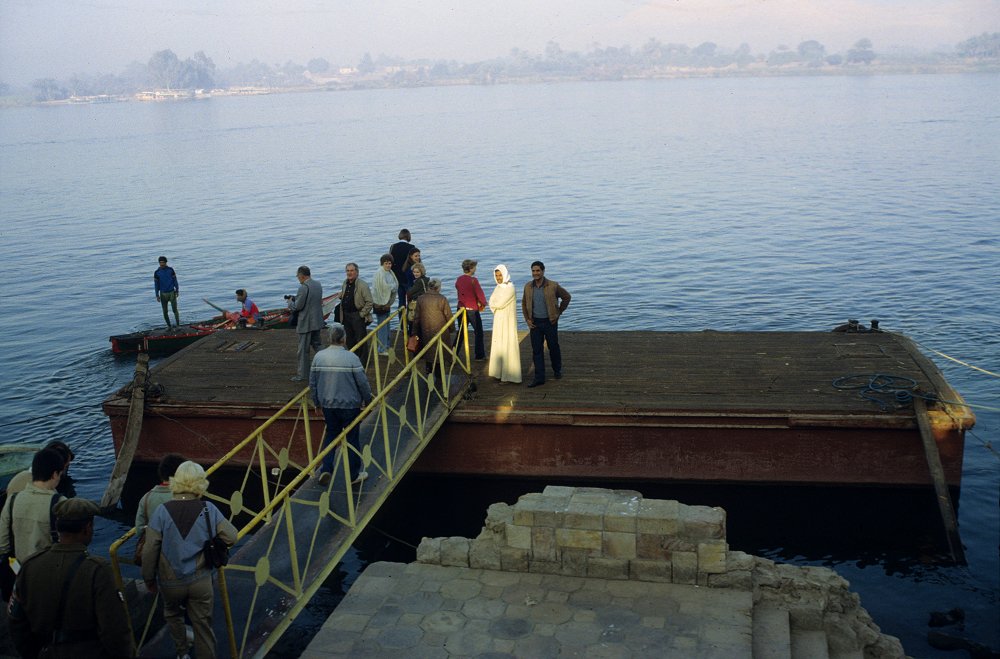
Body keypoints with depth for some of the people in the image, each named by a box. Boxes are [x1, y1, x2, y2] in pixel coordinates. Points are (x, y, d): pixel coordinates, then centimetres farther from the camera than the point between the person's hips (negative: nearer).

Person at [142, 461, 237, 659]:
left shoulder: (162, 511, -14)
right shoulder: (209, 510, -13)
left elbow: (149, 551, -11)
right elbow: (231, 537, -10)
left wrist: (149, 579, 4)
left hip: (170, 582, 1)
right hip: (200, 581, -1)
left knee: (173, 614, 30)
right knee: (203, 626, 11)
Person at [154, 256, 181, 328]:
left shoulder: (170, 270, -4)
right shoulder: (157, 272, -5)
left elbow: (175, 280, 2)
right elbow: (156, 284, -1)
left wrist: (177, 291, 1)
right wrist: (157, 295, -3)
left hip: (172, 293, -1)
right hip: (163, 294, 1)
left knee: (175, 310, -3)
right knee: (165, 312, 5)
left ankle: (178, 325, 6)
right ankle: (169, 326, 20)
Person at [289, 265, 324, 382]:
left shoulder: (303, 287, -20)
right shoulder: (318, 285, 7)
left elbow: (298, 306, -19)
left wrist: (290, 302, 2)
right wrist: (295, 299, 14)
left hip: (306, 323, -8)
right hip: (317, 321, 8)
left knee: (304, 350, 2)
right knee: (317, 344, 22)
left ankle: (303, 375, 9)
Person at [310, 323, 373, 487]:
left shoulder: (319, 357, -5)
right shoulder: (351, 358, -17)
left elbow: (312, 383, 4)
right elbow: (363, 383, -13)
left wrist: (317, 402, 18)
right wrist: (367, 400, 5)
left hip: (328, 405, 4)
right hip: (350, 405, -4)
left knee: (331, 434, 21)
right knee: (352, 437, 10)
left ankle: (326, 469, 9)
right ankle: (355, 475, 20)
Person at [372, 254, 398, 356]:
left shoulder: (390, 272, 10)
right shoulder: (380, 273, -17)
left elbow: (396, 285, 11)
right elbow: (384, 286, -25)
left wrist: (391, 286, -9)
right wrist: (393, 286, -9)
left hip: (387, 302, 9)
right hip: (380, 302, -9)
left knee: (386, 325, 17)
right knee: (382, 326, -5)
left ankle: (386, 346, 29)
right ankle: (382, 349, 1)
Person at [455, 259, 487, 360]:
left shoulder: (458, 280, 3)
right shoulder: (473, 280, -17)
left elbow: (460, 292, 9)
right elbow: (479, 293, -17)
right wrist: (483, 303, 3)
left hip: (461, 309, 6)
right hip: (472, 310, -6)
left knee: (461, 332, 14)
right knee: (478, 332, 9)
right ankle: (480, 355, 14)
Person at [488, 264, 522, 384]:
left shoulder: (510, 288, -15)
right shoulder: (498, 287, 11)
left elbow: (500, 304, -20)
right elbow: (491, 302, 5)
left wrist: (494, 304, -2)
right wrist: (496, 305, -13)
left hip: (508, 321, -8)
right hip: (498, 320, 8)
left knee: (507, 346, -5)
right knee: (498, 345, 11)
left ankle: (508, 375, -1)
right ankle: (500, 372, 19)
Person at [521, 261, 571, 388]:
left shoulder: (553, 286, -10)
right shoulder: (528, 287, 0)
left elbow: (566, 297, 3)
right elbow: (524, 303, 14)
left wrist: (559, 312, 2)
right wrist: (527, 319, 5)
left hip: (550, 322, -2)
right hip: (535, 323, 2)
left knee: (554, 347, 11)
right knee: (536, 350, 2)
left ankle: (557, 370, 36)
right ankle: (539, 378, 6)